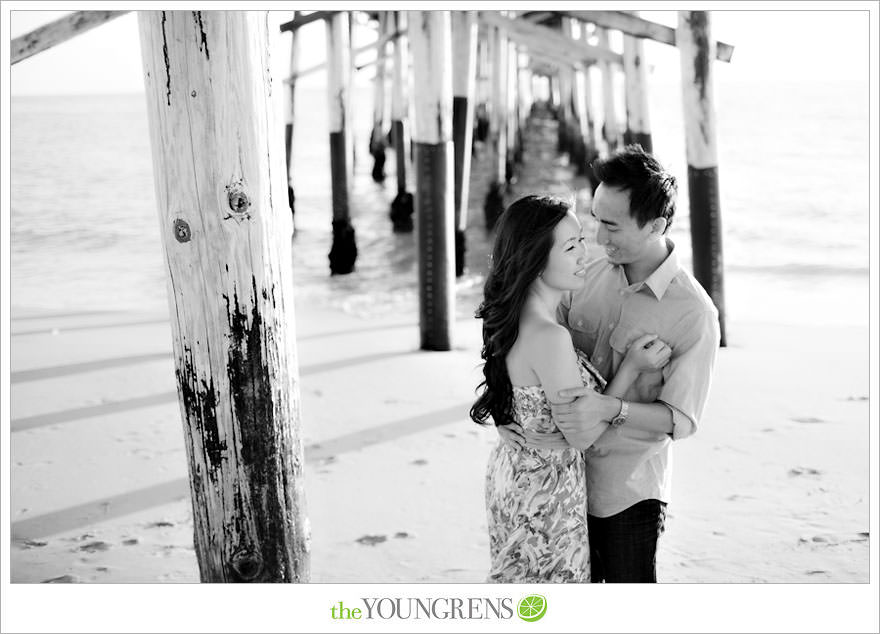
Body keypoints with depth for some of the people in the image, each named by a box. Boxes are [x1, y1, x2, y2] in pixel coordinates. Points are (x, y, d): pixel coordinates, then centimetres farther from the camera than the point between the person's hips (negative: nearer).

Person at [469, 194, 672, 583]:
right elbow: (582, 435, -19)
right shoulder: (549, 338, -29)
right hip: (544, 495, -9)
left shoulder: (515, 318, 0)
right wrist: (632, 366, -13)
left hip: (514, 472, 9)